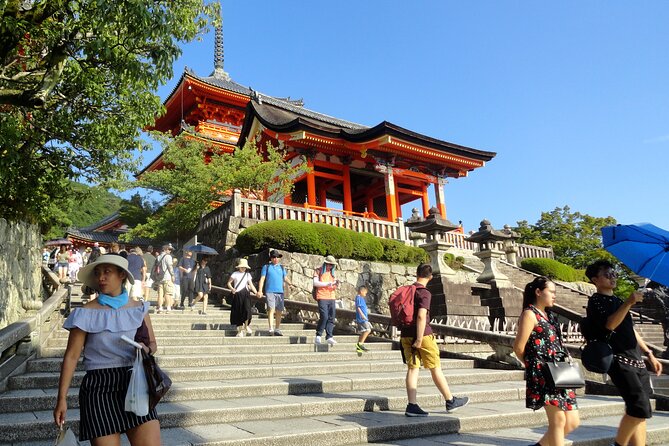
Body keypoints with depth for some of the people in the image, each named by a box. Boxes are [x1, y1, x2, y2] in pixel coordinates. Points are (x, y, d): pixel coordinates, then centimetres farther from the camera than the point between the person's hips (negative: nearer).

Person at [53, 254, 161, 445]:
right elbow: (71, 356, 0)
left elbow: (152, 343, 16)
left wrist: (147, 349, -8)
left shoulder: (139, 309, 5)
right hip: (100, 387, -2)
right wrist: (62, 399, -1)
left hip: (135, 383, 2)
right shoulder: (86, 313, -3)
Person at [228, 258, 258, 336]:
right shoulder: (235, 274, 4)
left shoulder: (247, 275, 12)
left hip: (245, 294, 1)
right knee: (238, 313, 1)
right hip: (237, 295, -1)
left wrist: (256, 292, -3)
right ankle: (240, 330, 12)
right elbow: (229, 283, 5)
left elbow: (251, 285, 11)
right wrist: (232, 289, -14)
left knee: (247, 310, -18)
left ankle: (246, 326, 5)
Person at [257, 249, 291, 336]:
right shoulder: (266, 267, 9)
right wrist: (260, 291, -6)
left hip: (280, 292, 4)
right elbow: (262, 279, 4)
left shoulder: (281, 267, 19)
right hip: (270, 291, -4)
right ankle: (271, 329, -17)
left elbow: (285, 278, 17)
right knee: (271, 309, -15)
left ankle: (277, 329, 15)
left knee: (279, 311, 4)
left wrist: (290, 284, -3)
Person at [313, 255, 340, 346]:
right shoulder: (318, 271, 2)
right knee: (324, 317, -14)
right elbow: (315, 283, -10)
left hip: (331, 297, 6)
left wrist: (336, 285, -3)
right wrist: (327, 284, -17)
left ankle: (329, 337, 4)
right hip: (322, 297, -6)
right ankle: (318, 336, 0)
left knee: (331, 318, 0)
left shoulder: (332, 273, 18)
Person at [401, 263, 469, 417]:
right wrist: (419, 339, -22)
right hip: (423, 335, -6)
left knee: (412, 368, 5)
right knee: (436, 368, 6)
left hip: (406, 335, 6)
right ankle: (451, 401, 20)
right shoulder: (425, 293, -13)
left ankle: (412, 406, 1)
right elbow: (421, 316, -24)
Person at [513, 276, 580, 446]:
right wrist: (533, 365, 3)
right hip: (543, 374, -9)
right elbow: (519, 347, -11)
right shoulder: (530, 313, -7)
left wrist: (566, 359, 5)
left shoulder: (548, 315, 19)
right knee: (558, 420, -9)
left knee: (572, 422, 10)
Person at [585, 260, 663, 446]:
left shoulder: (618, 301, 21)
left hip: (636, 360, 8)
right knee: (640, 408, -16)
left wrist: (649, 354, 23)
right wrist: (628, 303, -26)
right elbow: (610, 324, -20)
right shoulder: (596, 300, -3)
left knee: (636, 411, 5)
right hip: (619, 360, -8)